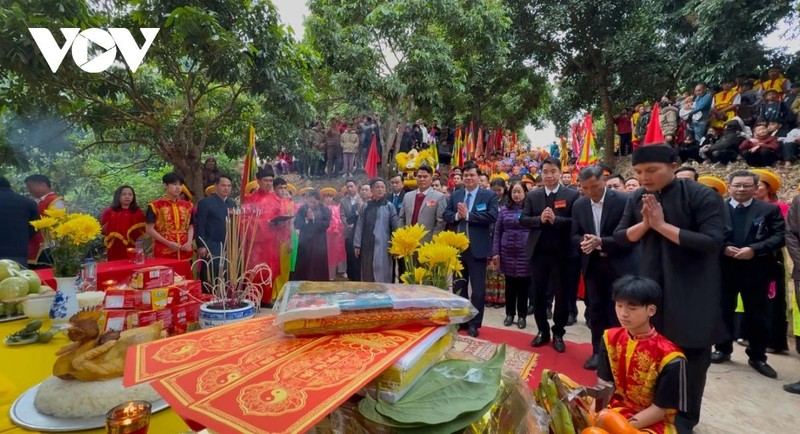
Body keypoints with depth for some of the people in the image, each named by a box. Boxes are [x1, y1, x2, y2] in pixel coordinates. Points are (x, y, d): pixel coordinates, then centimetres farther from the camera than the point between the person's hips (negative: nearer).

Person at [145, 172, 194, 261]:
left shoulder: (187, 205, 11)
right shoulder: (155, 206, -2)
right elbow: (149, 229, -4)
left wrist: (189, 242, -4)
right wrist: (168, 243, -14)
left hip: (184, 253, 4)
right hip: (163, 253, -4)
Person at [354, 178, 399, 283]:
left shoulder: (389, 206, 1)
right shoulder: (366, 206, 7)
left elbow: (396, 226, -2)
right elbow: (359, 226, 6)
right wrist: (357, 244, 0)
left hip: (382, 246, -2)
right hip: (367, 246, 3)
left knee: (382, 275, 0)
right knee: (367, 275, 10)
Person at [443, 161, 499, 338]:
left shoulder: (489, 195, -2)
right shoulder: (455, 195, 10)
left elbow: (492, 216, -16)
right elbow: (445, 215, 5)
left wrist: (467, 215, -17)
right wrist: (457, 215, -16)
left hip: (477, 248, -4)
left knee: (478, 288, 5)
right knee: (458, 286, 15)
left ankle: (474, 323, 19)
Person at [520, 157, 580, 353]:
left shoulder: (572, 195, -3)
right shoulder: (533, 195, 6)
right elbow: (523, 219, 0)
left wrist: (556, 219, -24)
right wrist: (539, 219, -17)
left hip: (561, 252, -2)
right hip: (538, 252, 3)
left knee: (561, 294, 9)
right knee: (538, 293, 11)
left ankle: (558, 334, 27)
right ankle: (542, 331, 28)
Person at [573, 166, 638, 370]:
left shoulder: (623, 200, -11)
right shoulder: (578, 205, 2)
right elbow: (575, 235, 6)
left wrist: (601, 242, -24)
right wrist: (583, 242, -17)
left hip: (619, 265, -4)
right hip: (592, 265, 4)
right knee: (595, 310, 11)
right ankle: (598, 351, 25)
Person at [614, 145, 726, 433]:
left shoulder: (703, 196, -14)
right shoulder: (636, 199, 1)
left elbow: (713, 241, -21)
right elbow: (620, 237, 2)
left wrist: (662, 225, -23)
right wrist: (644, 223, -16)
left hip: (692, 290, -4)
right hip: (651, 285, 4)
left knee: (691, 353, 8)